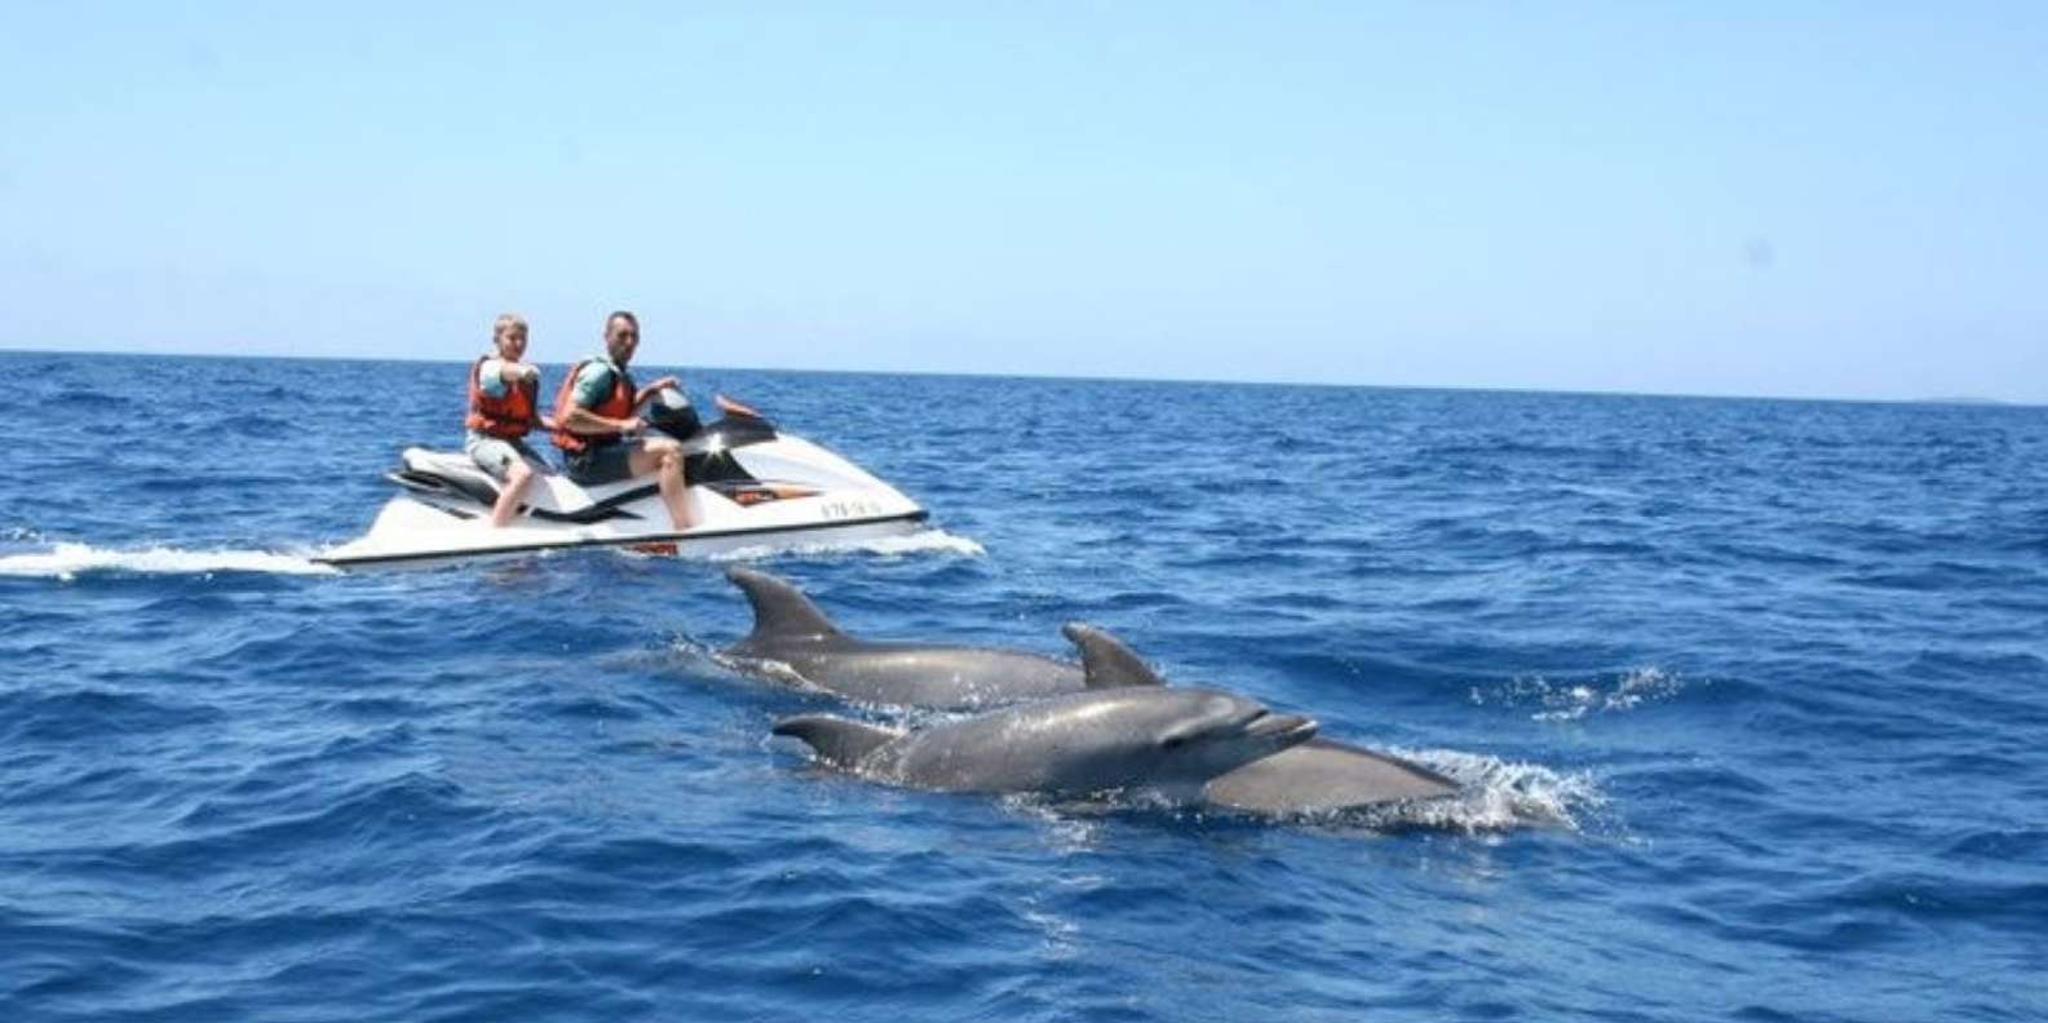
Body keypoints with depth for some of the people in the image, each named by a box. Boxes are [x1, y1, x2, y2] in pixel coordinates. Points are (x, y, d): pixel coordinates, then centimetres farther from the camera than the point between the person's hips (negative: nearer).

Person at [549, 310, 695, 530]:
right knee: (670, 450, -22)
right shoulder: (599, 371, -13)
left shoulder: (620, 375, 16)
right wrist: (621, 425, -24)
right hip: (588, 460, -11)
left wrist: (650, 391, 17)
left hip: (605, 451, 11)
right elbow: (570, 417, -24)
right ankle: (684, 532, -30)